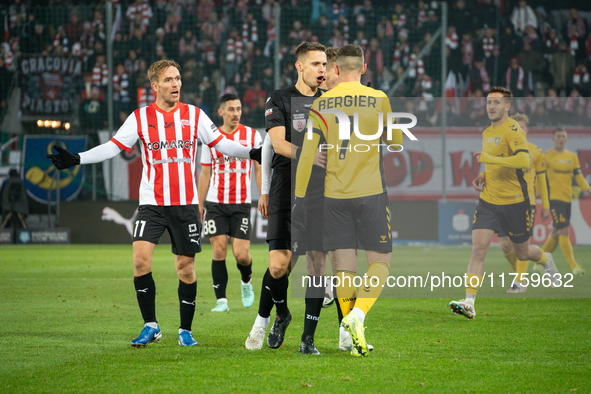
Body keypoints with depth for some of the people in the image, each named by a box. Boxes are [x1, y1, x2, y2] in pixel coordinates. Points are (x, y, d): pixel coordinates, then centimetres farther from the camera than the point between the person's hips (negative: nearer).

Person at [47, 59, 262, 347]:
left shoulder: (194, 115, 5)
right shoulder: (140, 118, 2)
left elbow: (220, 143, 7)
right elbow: (113, 147, 1)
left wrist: (252, 153, -7)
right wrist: (76, 159, -8)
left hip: (185, 204, 1)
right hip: (152, 203, -1)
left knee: (186, 267, 2)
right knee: (140, 259, -15)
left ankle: (185, 330, 15)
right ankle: (150, 326, -2)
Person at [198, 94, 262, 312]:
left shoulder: (252, 135, 4)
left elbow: (259, 170, 7)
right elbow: (205, 174, 12)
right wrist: (199, 205, 10)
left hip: (241, 203, -1)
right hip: (215, 203, 1)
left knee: (241, 254, -6)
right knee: (218, 250, -5)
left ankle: (246, 282, 26)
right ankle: (221, 300, 1)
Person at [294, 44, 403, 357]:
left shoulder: (321, 104, 2)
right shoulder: (379, 100, -2)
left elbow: (308, 153, 0)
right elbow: (396, 140, 12)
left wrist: (300, 196, 6)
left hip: (334, 195, 2)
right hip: (370, 193, -2)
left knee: (343, 264, 4)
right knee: (380, 260, 6)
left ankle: (354, 338, 2)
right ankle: (358, 315, -18)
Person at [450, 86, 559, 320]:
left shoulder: (513, 131, -15)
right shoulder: (487, 132, 10)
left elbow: (524, 161, -31)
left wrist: (489, 159, -34)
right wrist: (482, 178, 8)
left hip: (514, 202, -5)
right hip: (488, 201, 5)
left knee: (522, 253, 12)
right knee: (478, 248, -12)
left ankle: (546, 260, 48)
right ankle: (469, 303, -17)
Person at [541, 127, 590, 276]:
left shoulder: (572, 156, 13)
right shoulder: (546, 156, -2)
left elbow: (578, 176, 9)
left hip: (567, 199, 6)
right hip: (553, 197, -6)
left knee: (556, 234, 10)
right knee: (564, 231, -16)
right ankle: (573, 265, -18)